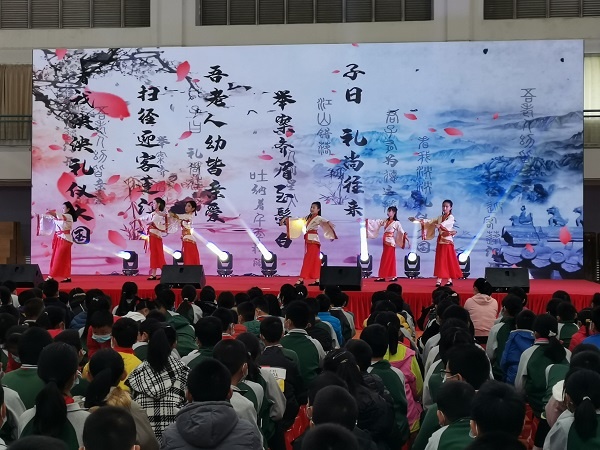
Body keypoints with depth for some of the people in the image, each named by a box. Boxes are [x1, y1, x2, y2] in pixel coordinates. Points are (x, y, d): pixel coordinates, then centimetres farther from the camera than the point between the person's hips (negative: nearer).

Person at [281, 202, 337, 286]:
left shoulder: (318, 218, -6)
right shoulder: (307, 217, 16)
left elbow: (324, 220, -26)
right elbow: (297, 220, 23)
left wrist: (329, 223, -48)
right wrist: (286, 219, 22)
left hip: (313, 240, -8)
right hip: (308, 240, 8)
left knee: (308, 260, -9)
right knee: (314, 260, 6)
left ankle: (301, 279, -12)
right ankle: (316, 280, 6)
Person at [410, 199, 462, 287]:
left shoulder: (451, 218, -6)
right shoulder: (440, 217, 12)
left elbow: (445, 223, -27)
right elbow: (429, 221, 6)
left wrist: (439, 225, -49)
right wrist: (417, 220, -4)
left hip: (448, 241, -6)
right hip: (440, 241, 6)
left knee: (448, 261, -4)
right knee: (440, 261, 2)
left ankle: (450, 280, 2)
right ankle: (439, 280, 1)